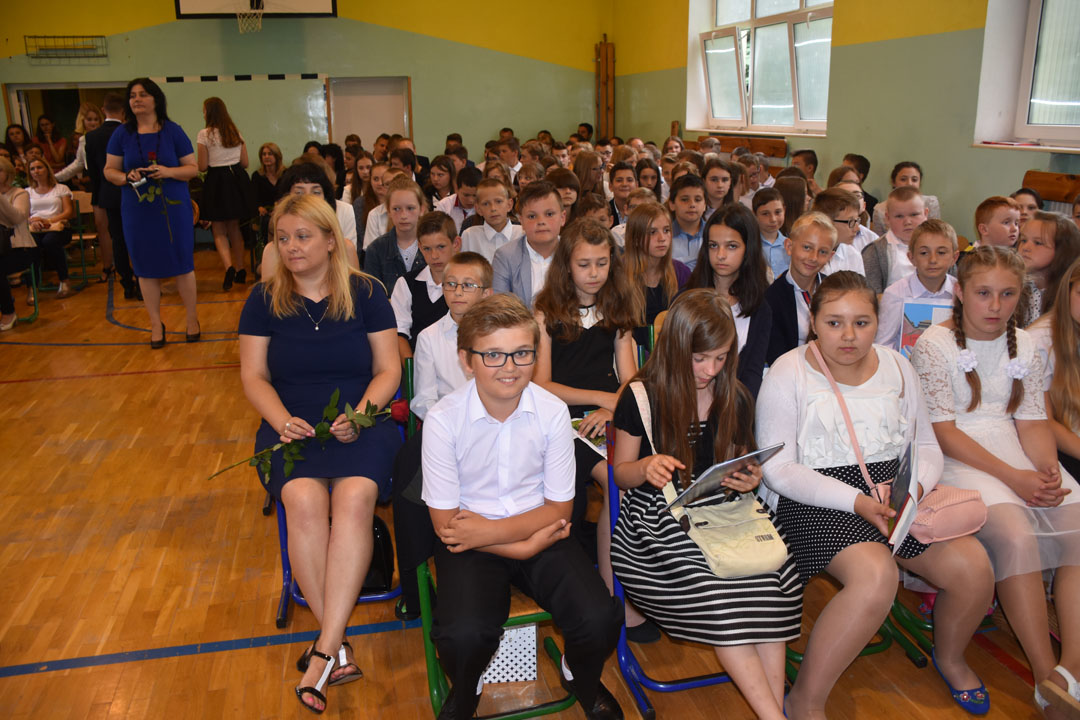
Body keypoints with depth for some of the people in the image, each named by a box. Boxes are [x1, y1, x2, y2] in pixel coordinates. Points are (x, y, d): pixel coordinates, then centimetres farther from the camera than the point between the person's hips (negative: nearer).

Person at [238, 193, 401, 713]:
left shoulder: (365, 292, 5)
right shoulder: (264, 298, 9)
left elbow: (388, 369, 4)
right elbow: (253, 376, 7)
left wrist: (360, 415, -14)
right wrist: (282, 420, -11)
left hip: (360, 423, -1)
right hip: (292, 427, 1)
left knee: (354, 498, -31)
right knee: (304, 500, -30)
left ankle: (324, 650, -26)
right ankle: (338, 645, -19)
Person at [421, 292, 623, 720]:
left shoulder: (553, 411, -9)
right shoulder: (444, 420, -15)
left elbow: (559, 507, -2)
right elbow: (445, 521, -10)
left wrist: (490, 530, -15)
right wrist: (526, 546, -14)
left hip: (540, 530, 2)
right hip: (471, 541, -1)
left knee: (600, 619, -20)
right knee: (463, 634, -28)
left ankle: (581, 678, 20)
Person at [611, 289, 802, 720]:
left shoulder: (736, 400, 6)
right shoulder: (641, 398, -5)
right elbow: (621, 473, 3)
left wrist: (750, 480, -5)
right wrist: (646, 467, -19)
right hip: (658, 515, -3)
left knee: (770, 566, -27)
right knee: (713, 584, -31)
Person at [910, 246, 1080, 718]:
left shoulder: (1023, 347, 14)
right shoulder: (934, 344, -4)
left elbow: (1032, 422, 10)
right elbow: (942, 431, -10)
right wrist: (1011, 477, -17)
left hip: (1015, 453, 6)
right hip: (956, 460, -6)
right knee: (1015, 534, -30)